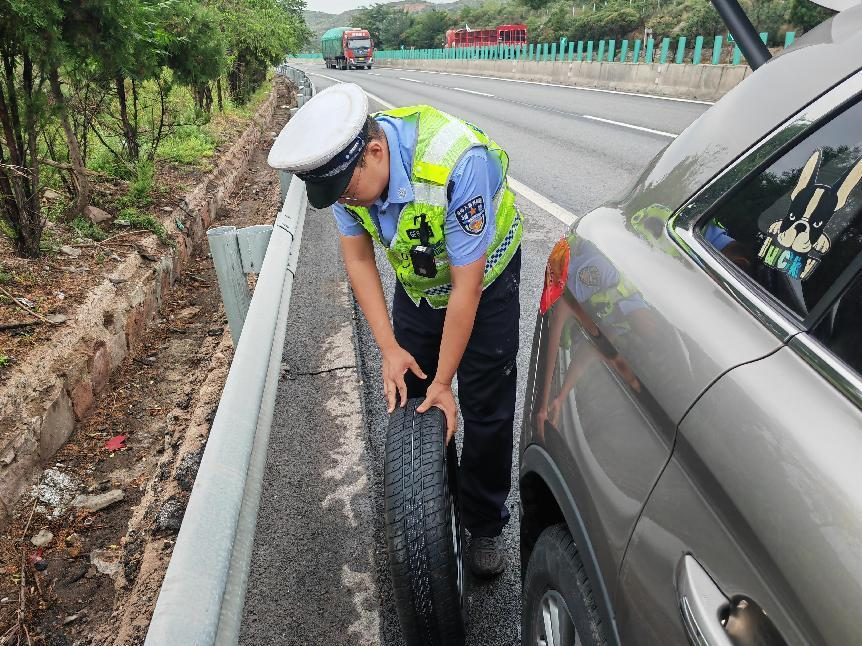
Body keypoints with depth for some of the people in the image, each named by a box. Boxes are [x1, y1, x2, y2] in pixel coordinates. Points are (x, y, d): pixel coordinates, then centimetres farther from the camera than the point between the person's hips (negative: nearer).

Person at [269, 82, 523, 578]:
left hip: (485, 277, -4)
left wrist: (443, 380, -23)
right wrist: (390, 348, -15)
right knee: (408, 398, 7)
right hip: (417, 282, 5)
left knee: (486, 410, -2)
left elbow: (467, 286, -31)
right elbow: (358, 257, -10)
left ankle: (486, 525, 20)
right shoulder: (346, 165, -21)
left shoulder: (458, 163, -39)